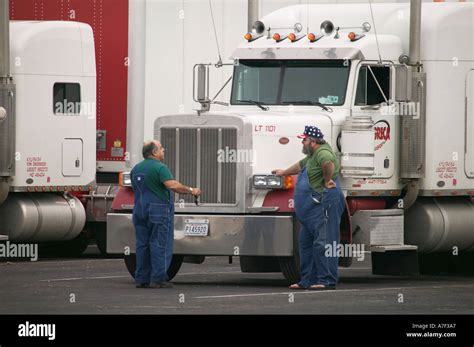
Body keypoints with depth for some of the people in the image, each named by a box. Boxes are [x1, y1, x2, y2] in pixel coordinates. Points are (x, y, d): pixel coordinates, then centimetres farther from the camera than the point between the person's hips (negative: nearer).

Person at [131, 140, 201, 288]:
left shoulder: (136, 169, 13)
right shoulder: (159, 167, -13)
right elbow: (173, 185, -24)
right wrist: (190, 190, -15)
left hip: (140, 210, 8)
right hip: (159, 210, -8)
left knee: (142, 244, 8)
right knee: (160, 245, -5)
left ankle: (142, 279, 8)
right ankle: (158, 279, -8)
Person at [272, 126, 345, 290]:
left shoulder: (322, 152, -13)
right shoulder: (312, 155, 22)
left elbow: (328, 162, -37)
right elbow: (301, 165, 41)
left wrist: (327, 181, -24)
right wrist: (284, 172, 54)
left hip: (324, 203, -12)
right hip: (312, 206, 12)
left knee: (323, 243, -11)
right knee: (306, 243, 14)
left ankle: (327, 280, -11)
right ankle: (308, 280, 19)